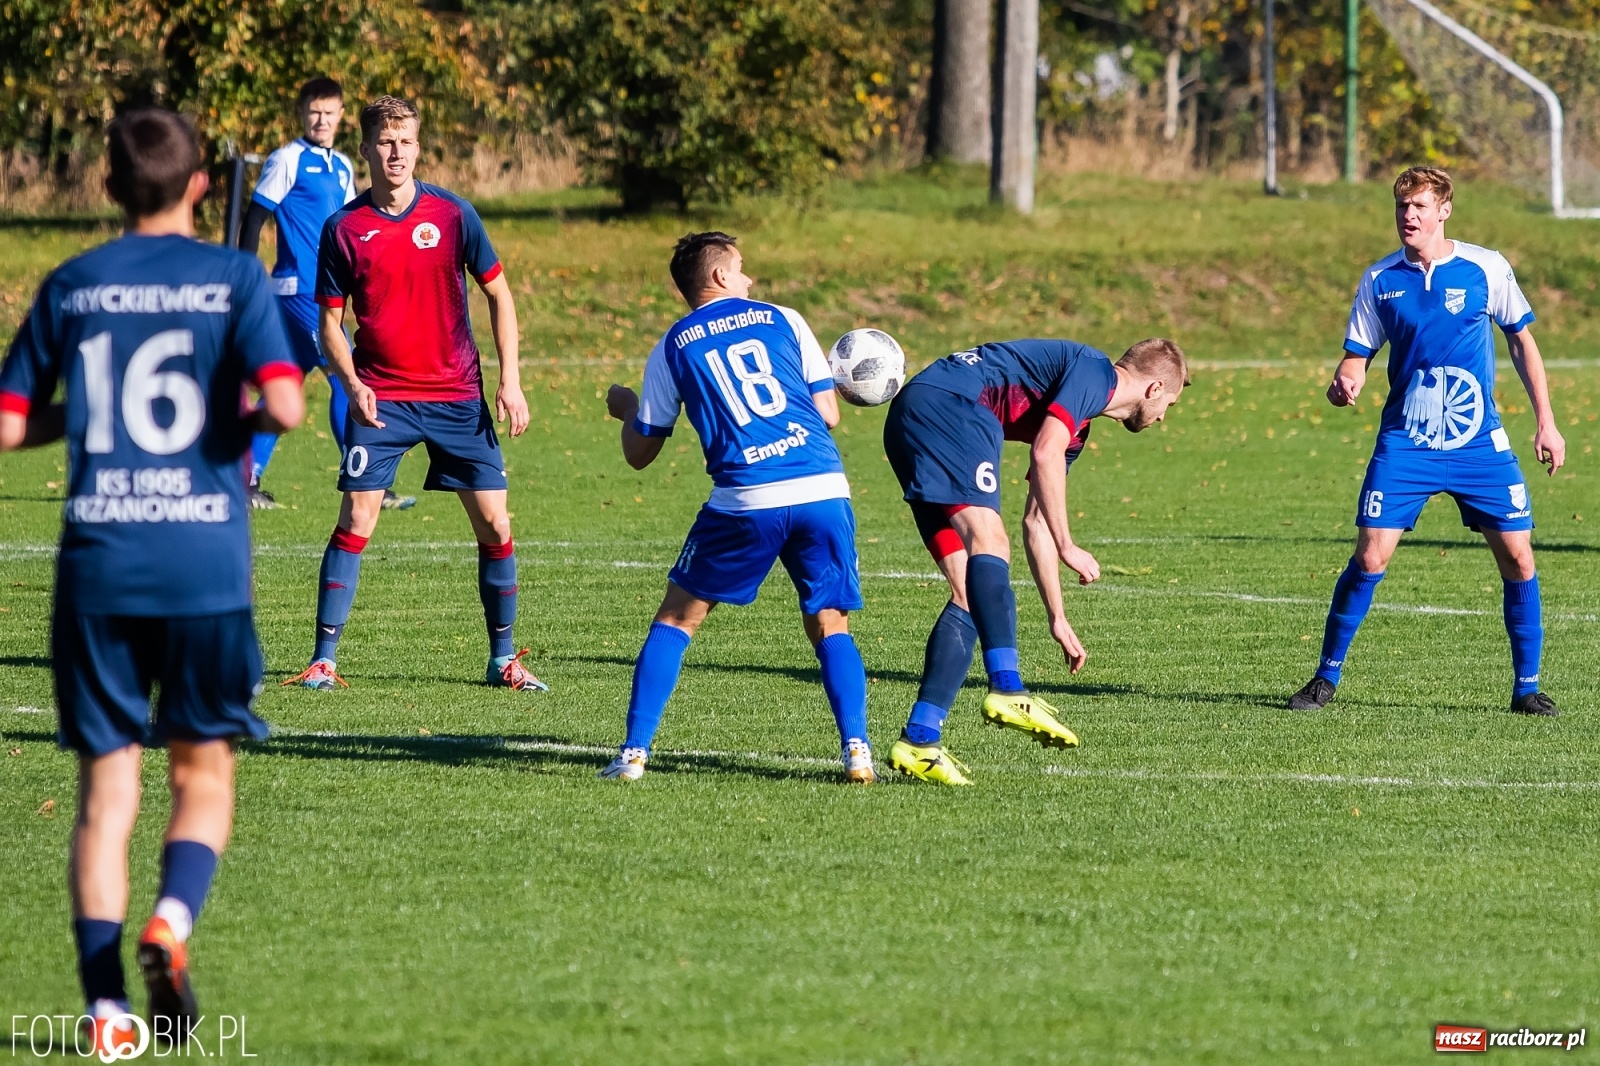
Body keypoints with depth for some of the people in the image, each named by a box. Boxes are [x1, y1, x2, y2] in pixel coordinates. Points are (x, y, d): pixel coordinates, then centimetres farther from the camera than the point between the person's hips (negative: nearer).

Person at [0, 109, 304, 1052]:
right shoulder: (235, 278, -1)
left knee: (106, 783, 5)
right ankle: (173, 918, -16)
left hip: (98, 562, 2)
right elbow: (284, 405, -14)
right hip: (207, 561, -2)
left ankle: (107, 1004, -6)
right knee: (205, 773, 12)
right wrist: (252, 418, 8)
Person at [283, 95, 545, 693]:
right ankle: (323, 660, -2)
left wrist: (510, 383, -2)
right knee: (356, 521, -9)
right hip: (380, 397, -1)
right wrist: (352, 384, -15)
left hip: (457, 397, 1)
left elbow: (498, 295, 5)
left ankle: (503, 659, 14)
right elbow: (331, 321, 3)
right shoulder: (344, 229, -4)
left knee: (494, 525, 0)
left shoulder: (452, 214, -3)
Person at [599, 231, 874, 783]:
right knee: (830, 627, 15)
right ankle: (856, 751, -4)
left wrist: (624, 408, 39)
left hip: (745, 501, -1)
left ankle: (634, 752, 7)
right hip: (824, 489, 1)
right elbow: (828, 414, 12)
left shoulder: (673, 347, 13)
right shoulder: (783, 320, 14)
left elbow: (640, 453, 17)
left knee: (677, 617, 13)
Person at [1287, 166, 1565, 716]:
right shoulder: (1380, 279, 0)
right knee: (1369, 557, -8)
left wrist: (1546, 422, 4)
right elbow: (1357, 357, 5)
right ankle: (1327, 677, 8)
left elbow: (1522, 340, 7)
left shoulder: (1486, 268, -3)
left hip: (1479, 443, 0)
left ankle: (1527, 687, 9)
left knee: (1517, 557, -4)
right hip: (1404, 443, 0)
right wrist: (1344, 383, -19)